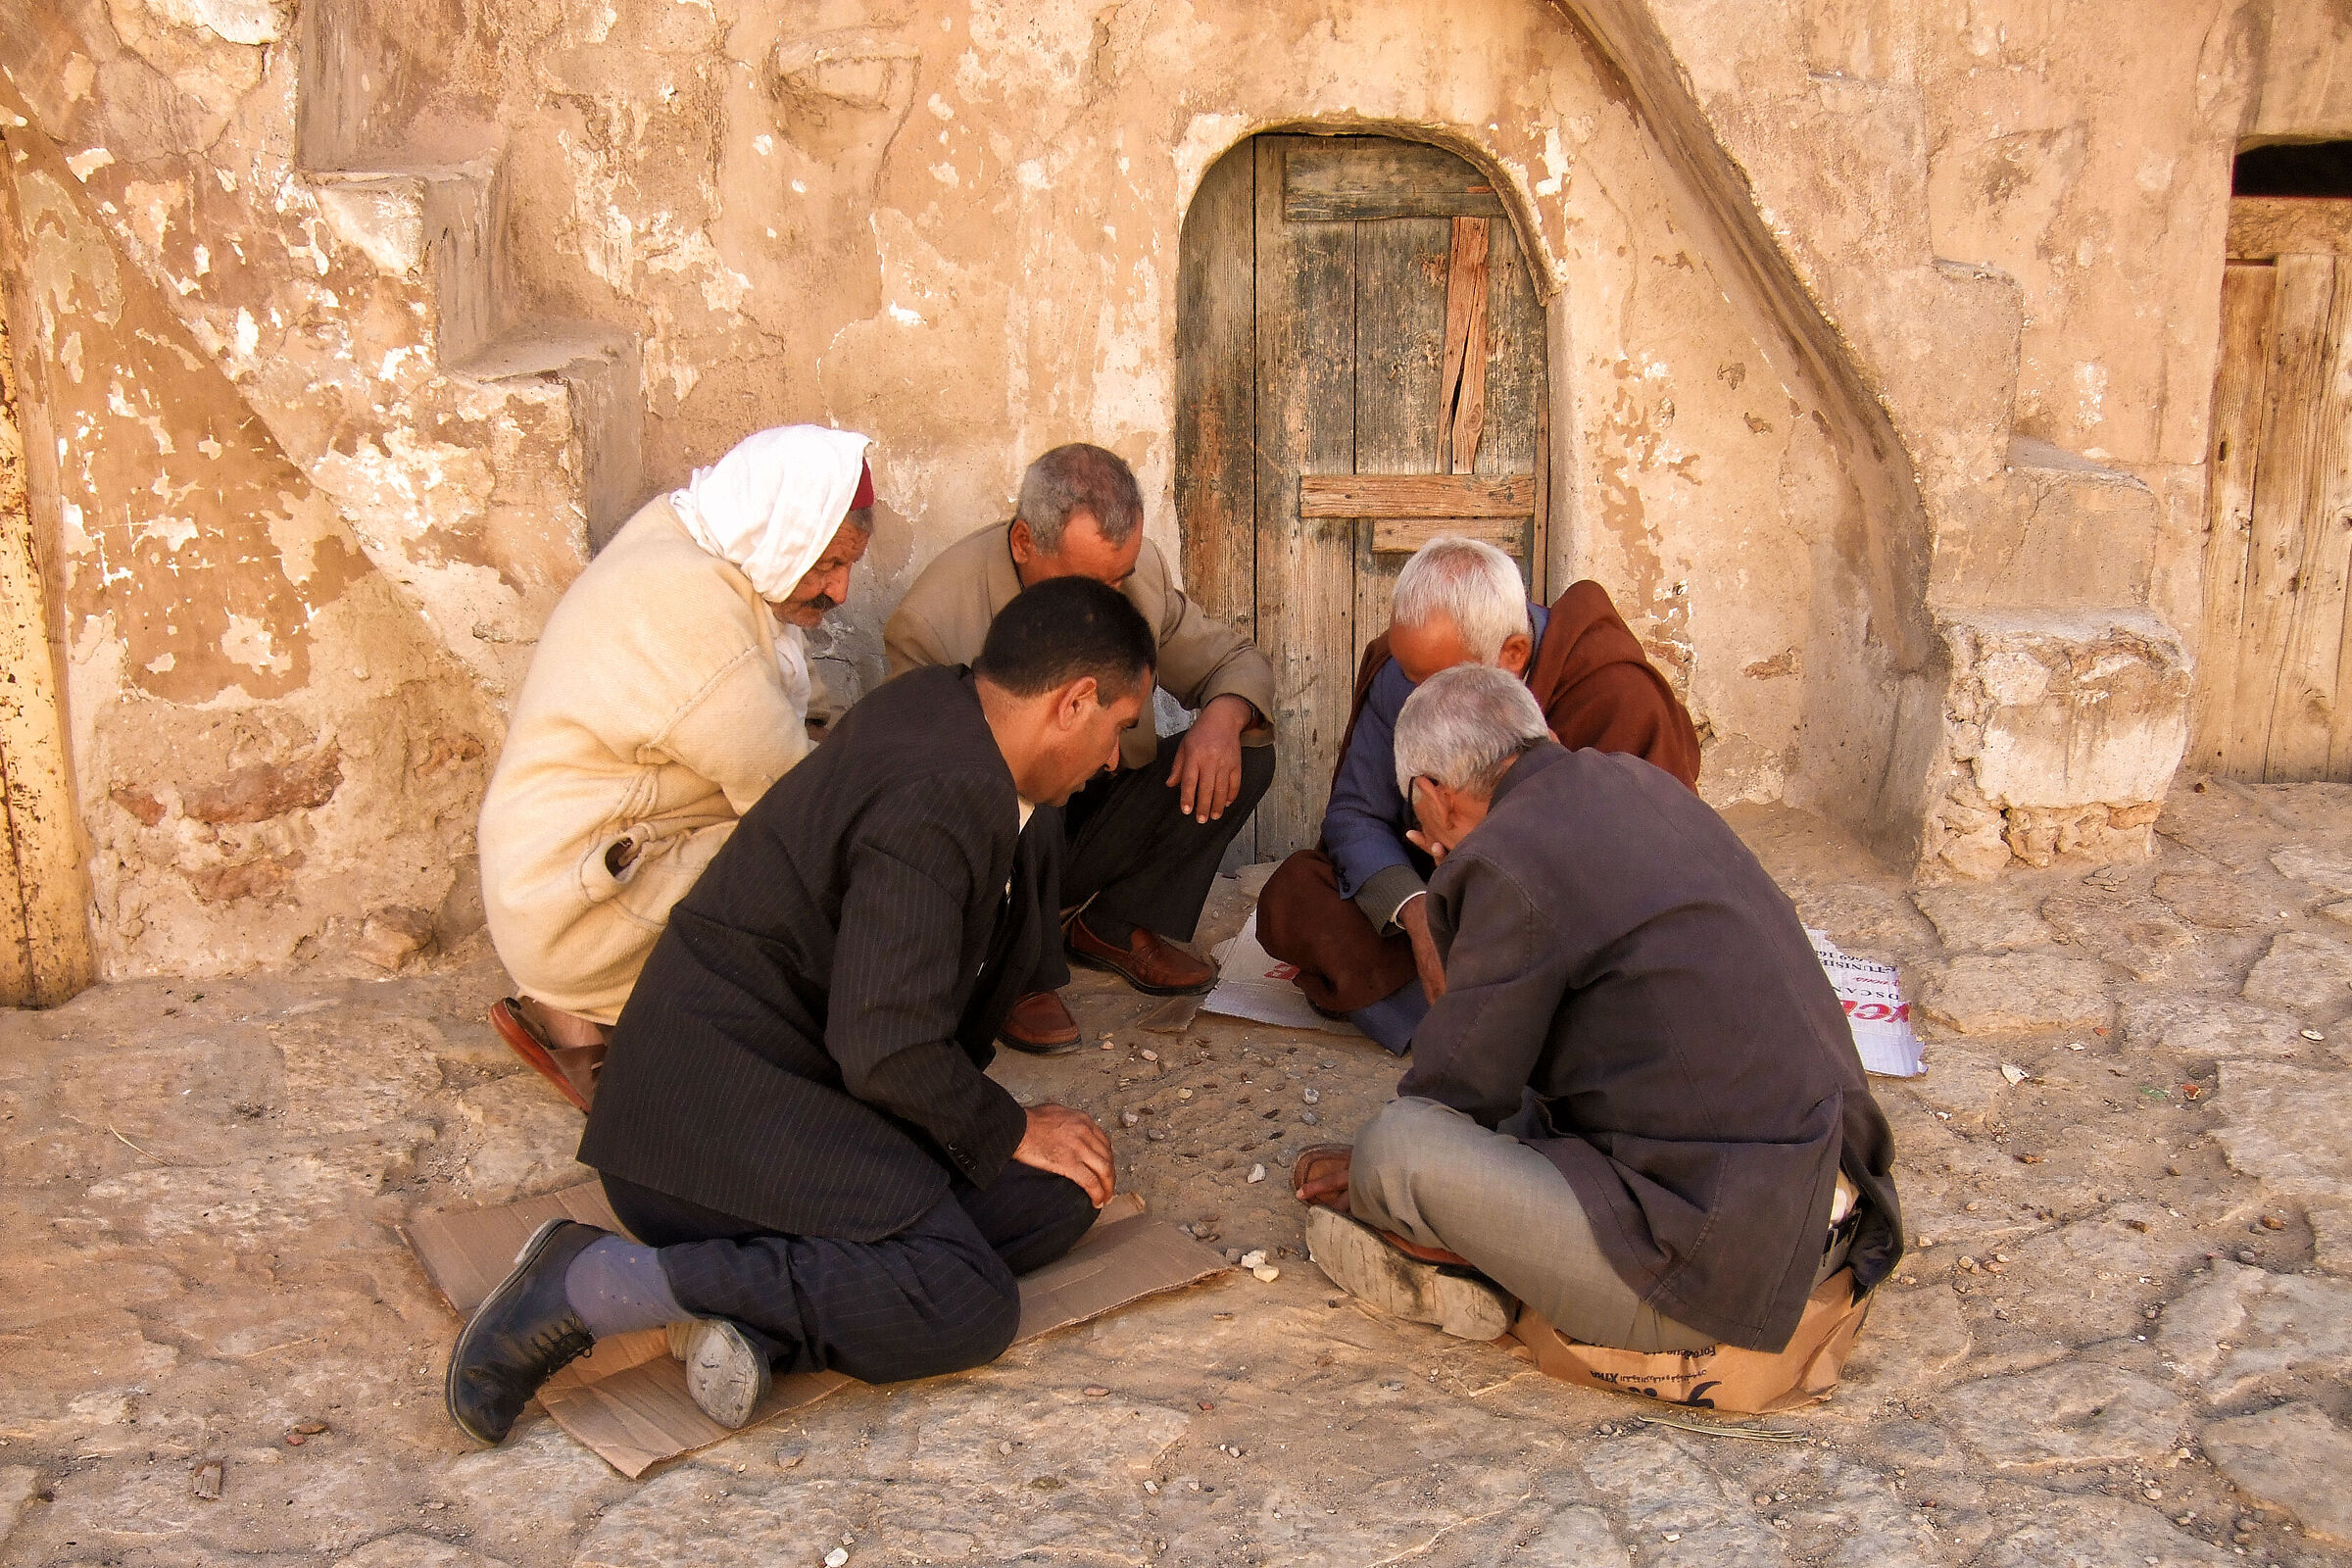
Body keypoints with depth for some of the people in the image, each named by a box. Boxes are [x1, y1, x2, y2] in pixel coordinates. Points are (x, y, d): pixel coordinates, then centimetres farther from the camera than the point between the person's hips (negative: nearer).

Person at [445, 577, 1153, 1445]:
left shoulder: (940, 705, 8)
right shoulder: (932, 800, -23)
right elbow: (889, 1052, -24)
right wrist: (1009, 1133, -7)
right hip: (716, 1116, -10)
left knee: (1060, 1195, -2)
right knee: (968, 1307, -22)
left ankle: (755, 1305, -13)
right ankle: (596, 1283, -18)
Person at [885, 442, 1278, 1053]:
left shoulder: (1139, 569, -8)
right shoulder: (932, 618, -25)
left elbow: (1236, 660, 4)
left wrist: (1224, 716, -22)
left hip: (1099, 817, 6)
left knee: (1248, 752, -12)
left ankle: (1114, 928, -1)